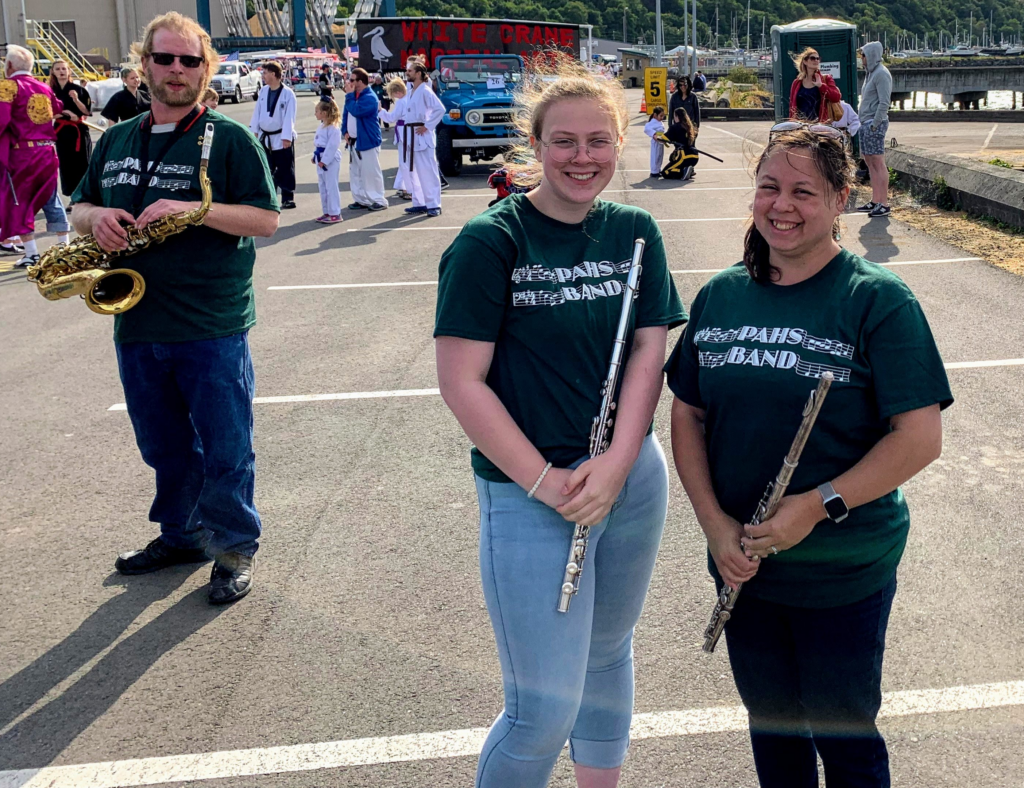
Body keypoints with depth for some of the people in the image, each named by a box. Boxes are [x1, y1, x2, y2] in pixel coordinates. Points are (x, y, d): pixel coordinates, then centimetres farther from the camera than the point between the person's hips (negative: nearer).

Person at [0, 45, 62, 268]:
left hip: (22, 152, -6)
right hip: (48, 150, 6)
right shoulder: (43, 87, 11)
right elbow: (58, 110, 25)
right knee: (50, 199, 16)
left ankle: (32, 254, 1)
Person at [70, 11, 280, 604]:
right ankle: (180, 536, 35)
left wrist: (192, 209, -23)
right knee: (166, 448, 18)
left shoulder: (231, 140, -4)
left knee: (226, 451, 3)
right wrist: (96, 216, -4)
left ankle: (235, 547, 20)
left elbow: (266, 219, -10)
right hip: (136, 327, 5)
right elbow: (80, 206, 20)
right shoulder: (115, 142, 13)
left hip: (213, 330, -5)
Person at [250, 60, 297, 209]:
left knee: (284, 171, -1)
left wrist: (286, 137, -18)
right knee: (266, 169, 11)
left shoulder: (288, 93, -12)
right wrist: (254, 131, 9)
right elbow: (257, 111, 11)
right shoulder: (263, 91, 5)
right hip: (265, 138, 6)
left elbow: (289, 117, -14)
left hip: (281, 139, -6)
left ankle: (288, 199, 8)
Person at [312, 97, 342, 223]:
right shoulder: (322, 126, 13)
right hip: (321, 158, 10)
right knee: (322, 186, 14)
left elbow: (332, 146, -22)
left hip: (330, 160, -10)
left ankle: (335, 214, -1)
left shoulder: (333, 127, -18)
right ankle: (327, 212, 23)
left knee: (331, 186, -6)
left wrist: (324, 160, -22)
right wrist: (315, 156, 12)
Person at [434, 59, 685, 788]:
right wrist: (546, 482, -16)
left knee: (609, 652, 22)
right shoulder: (489, 243, -11)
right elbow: (461, 382, -14)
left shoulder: (635, 232, 4)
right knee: (546, 708, -2)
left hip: (634, 478, 5)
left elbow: (649, 353, 0)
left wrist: (615, 466, -13)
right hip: (529, 495, -5)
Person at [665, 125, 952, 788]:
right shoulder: (720, 297, 2)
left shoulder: (879, 300, -12)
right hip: (743, 562, 4)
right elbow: (687, 415, 4)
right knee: (770, 723, 21)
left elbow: (921, 437, -16)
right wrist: (715, 522, -8)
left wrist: (818, 506, -21)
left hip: (845, 572, -4)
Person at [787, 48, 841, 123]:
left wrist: (821, 85, -12)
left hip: (821, 124, -1)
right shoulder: (796, 83, 13)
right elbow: (792, 106, 12)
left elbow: (837, 97, -6)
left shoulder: (826, 79, 9)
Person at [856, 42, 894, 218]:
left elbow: (884, 103, -17)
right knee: (869, 163, 10)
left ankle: (884, 204, -7)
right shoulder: (870, 73, 18)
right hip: (865, 123, 10)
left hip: (875, 124, -10)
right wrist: (864, 124, 14)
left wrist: (874, 125, -19)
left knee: (878, 163, -9)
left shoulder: (881, 74, -11)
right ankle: (875, 201, 15)